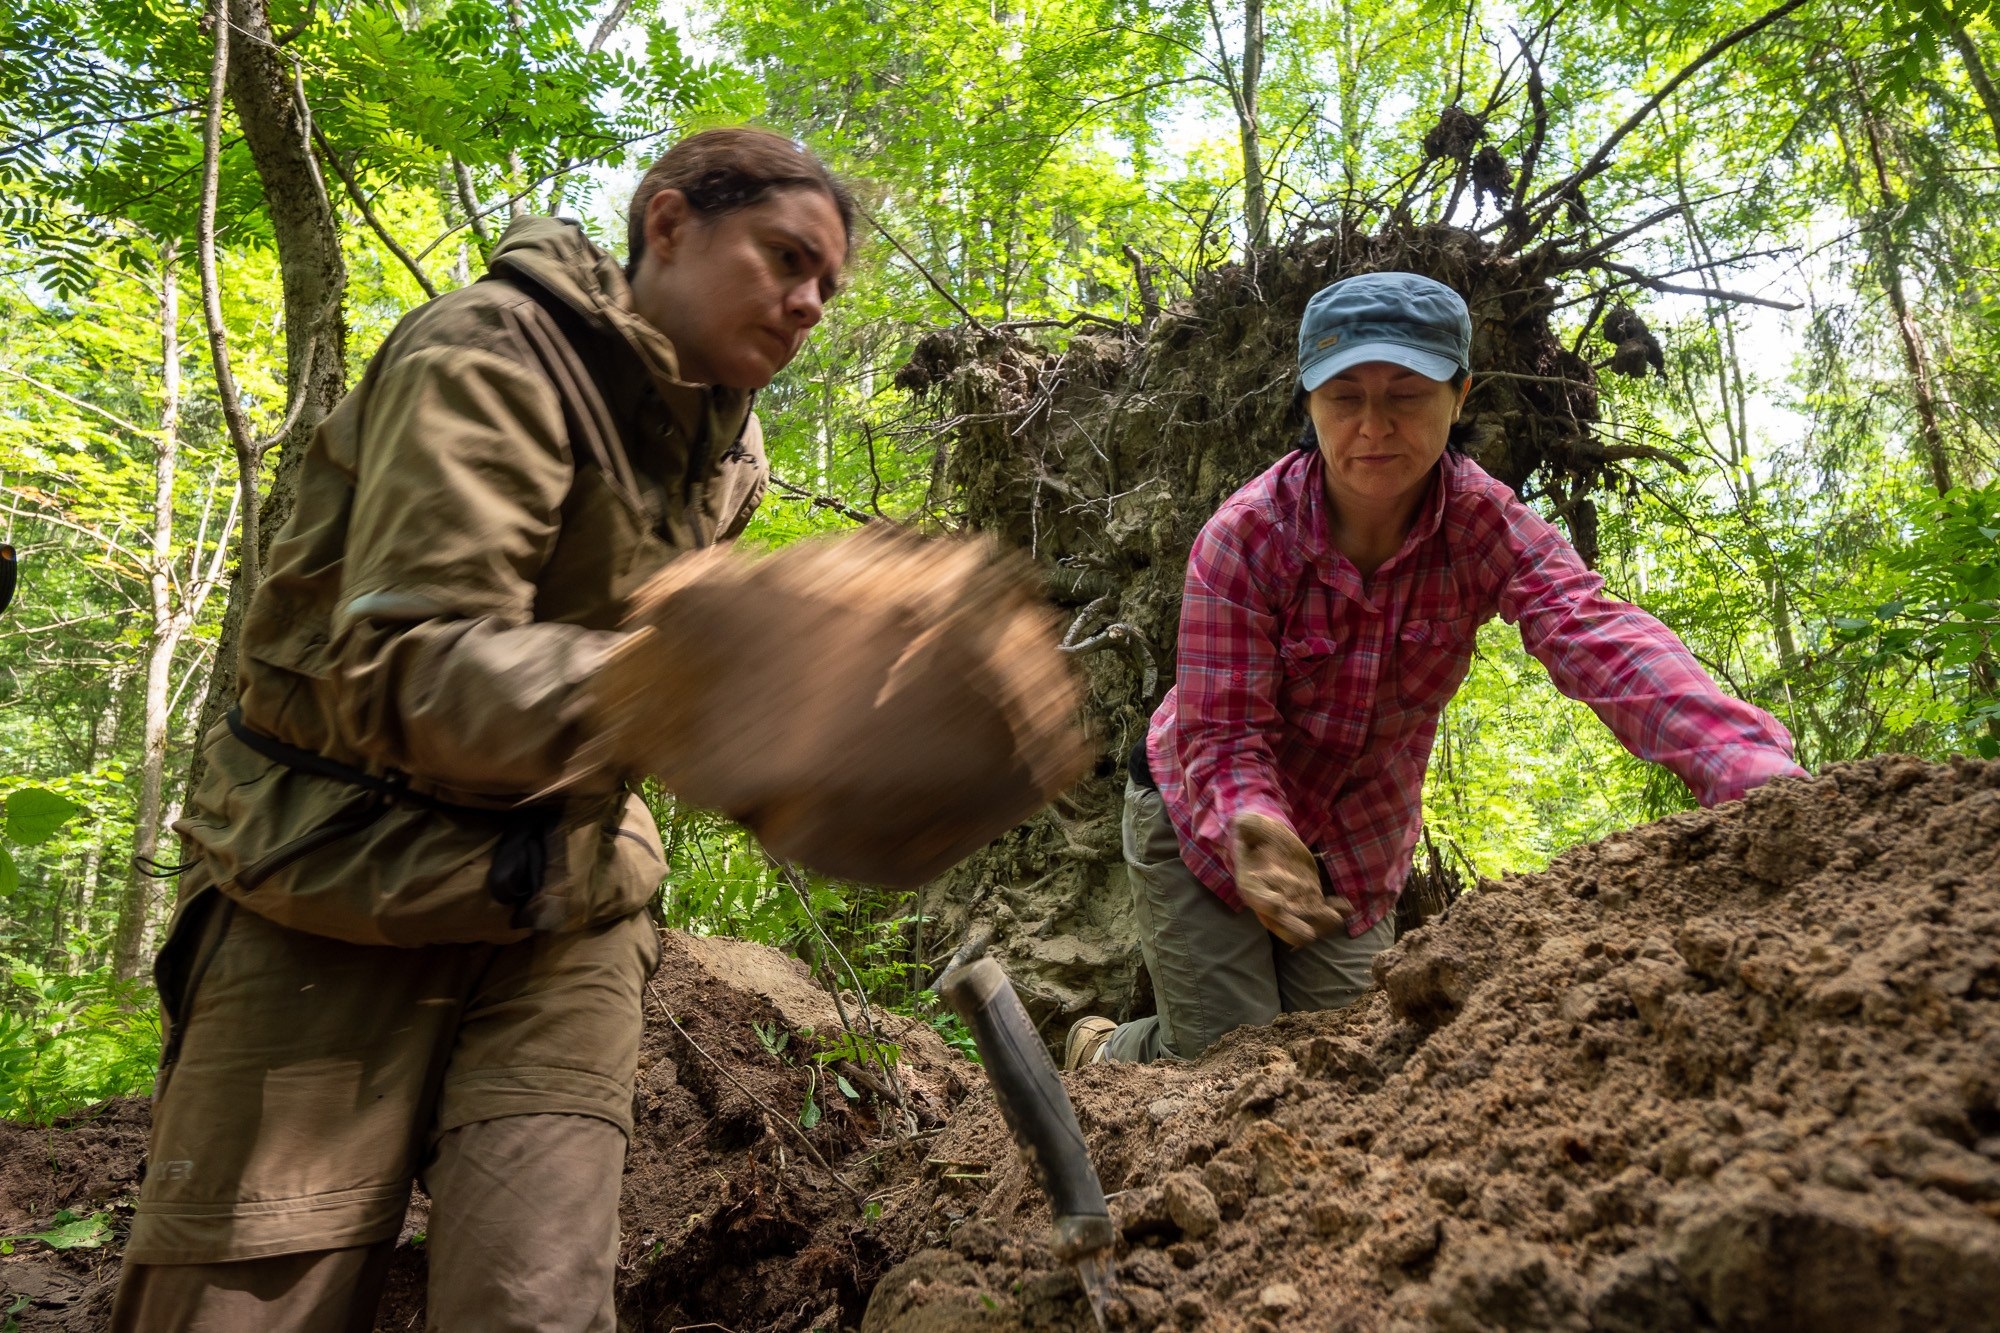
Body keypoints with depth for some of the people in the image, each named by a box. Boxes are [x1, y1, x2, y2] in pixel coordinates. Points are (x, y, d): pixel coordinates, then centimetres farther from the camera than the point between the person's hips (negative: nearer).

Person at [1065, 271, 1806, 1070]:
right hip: (1210, 822, -4)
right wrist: (1254, 834, -50)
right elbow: (1221, 732, -27)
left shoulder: (1485, 525, -18)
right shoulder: (1244, 538, -26)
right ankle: (1101, 1050, 30)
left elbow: (1596, 638, -35)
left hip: (1359, 852, 4)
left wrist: (1760, 775, -51)